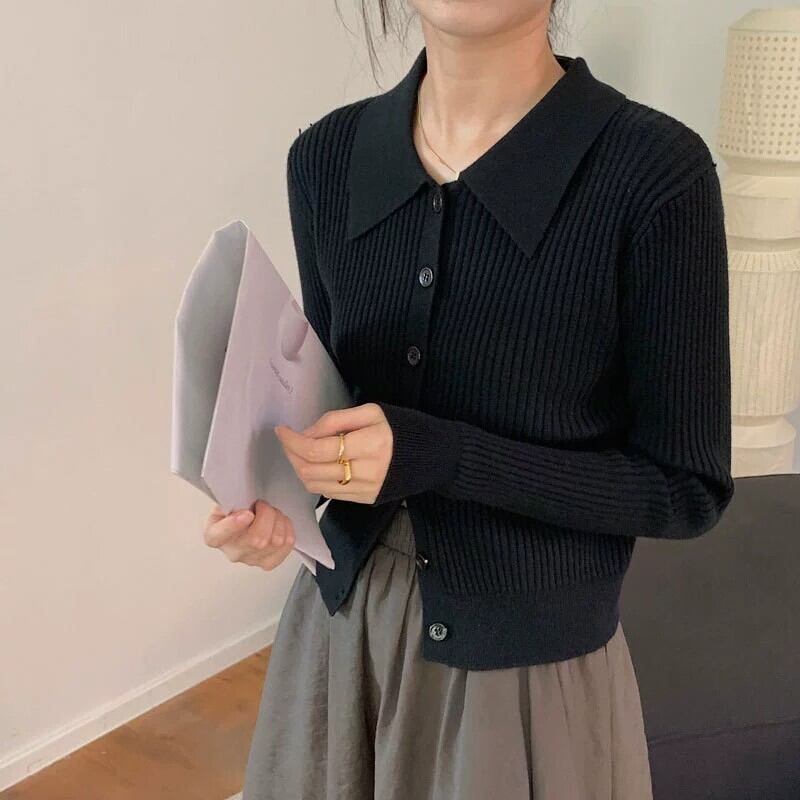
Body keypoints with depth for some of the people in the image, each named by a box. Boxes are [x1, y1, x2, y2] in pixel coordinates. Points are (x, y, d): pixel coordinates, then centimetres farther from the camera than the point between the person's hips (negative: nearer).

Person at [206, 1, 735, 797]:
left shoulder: (654, 171, -19)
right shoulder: (326, 155, -4)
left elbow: (687, 489, -13)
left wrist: (435, 457, -24)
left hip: (527, 658, -4)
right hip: (338, 624, 5)